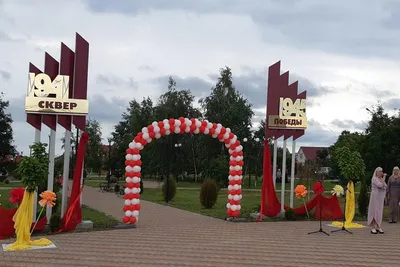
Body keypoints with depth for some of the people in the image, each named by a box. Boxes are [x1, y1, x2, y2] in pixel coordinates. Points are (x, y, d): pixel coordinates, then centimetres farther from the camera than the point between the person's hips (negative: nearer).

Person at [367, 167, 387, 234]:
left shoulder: (382, 179, 13)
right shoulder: (374, 179, -9)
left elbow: (384, 188, 17)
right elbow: (380, 185, -23)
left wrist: (384, 197, 11)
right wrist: (384, 178, -15)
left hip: (381, 197, 7)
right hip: (375, 196, -7)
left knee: (380, 212, 7)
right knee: (374, 211, -5)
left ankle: (378, 227, 12)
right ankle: (373, 227, -3)